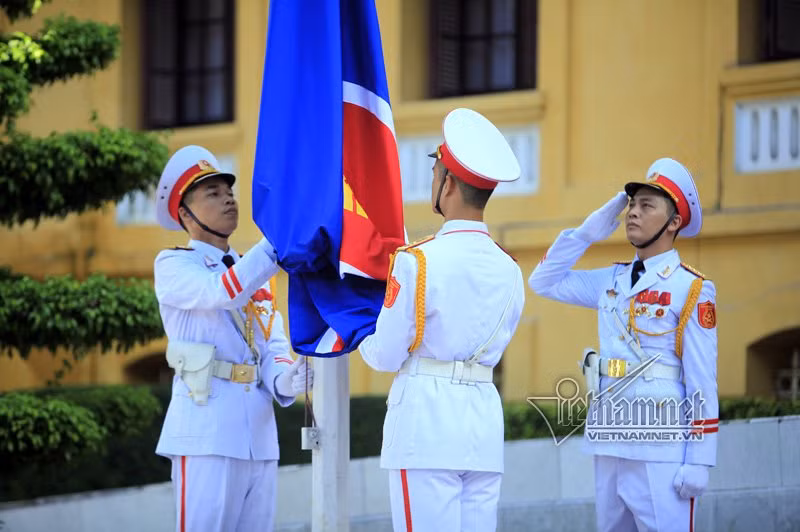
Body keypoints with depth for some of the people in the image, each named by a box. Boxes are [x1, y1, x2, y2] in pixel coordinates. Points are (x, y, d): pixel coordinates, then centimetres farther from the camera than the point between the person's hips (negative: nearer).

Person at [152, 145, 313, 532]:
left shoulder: (255, 274, 20)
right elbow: (222, 292, -20)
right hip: (207, 433, -6)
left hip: (259, 437, 7)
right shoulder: (173, 266, 0)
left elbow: (274, 348, 13)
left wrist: (284, 381, -10)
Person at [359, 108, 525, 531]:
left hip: (425, 422, -6)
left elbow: (385, 356, -4)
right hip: (485, 422, 6)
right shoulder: (509, 272, 9)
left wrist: (363, 336, 19)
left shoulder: (418, 262, -9)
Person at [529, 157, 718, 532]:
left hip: (660, 453, -7)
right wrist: (587, 233, 9)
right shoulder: (612, 281, 13)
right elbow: (544, 281, 22)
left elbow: (702, 385, -8)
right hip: (610, 447, 7)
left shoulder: (692, 290, -5)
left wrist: (698, 461, -13)